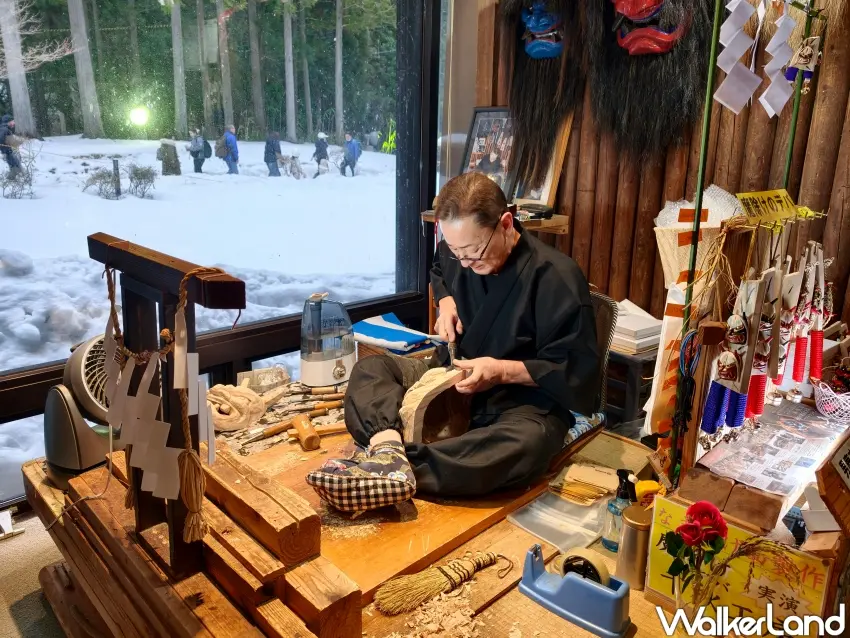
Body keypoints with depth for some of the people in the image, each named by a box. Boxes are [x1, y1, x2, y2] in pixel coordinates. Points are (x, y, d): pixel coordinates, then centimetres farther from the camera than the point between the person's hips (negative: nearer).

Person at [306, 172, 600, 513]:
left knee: (528, 443, -40)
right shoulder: (459, 251, -5)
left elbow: (578, 369, -17)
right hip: (454, 379, 6)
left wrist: (503, 370, -25)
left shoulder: (557, 277, -21)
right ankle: (389, 448, -37)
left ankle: (384, 476, -45)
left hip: (524, 398, -5)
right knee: (369, 368, -8)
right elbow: (438, 273, 23)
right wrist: (446, 301, 1)